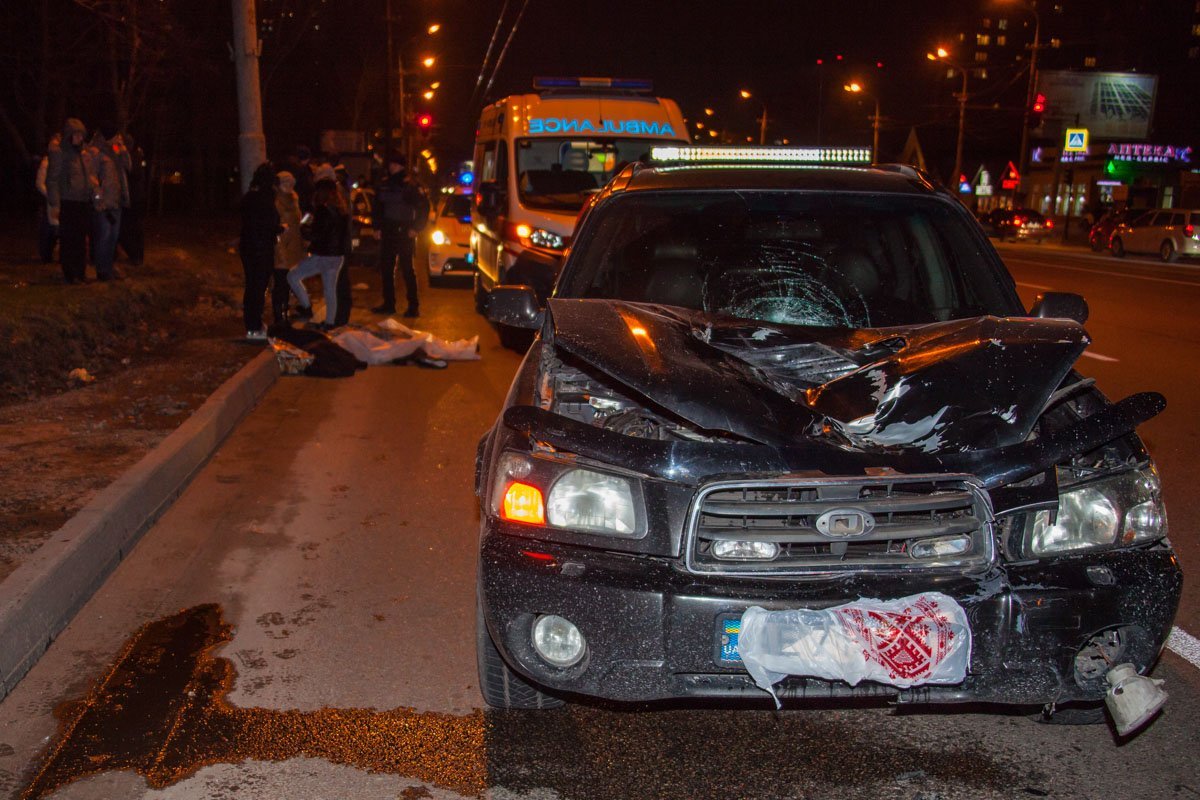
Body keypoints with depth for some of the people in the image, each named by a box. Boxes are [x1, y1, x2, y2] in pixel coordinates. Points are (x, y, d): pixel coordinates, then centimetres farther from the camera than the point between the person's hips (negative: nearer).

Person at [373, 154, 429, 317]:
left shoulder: (411, 187, -6)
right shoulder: (384, 186, 11)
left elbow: (423, 208, -5)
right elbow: (378, 208, 21)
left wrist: (415, 229, -9)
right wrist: (378, 227, 12)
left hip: (404, 234, -6)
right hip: (387, 234, 6)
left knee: (407, 269, -6)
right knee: (386, 268, 8)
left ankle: (413, 306, -2)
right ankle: (388, 303, 17)